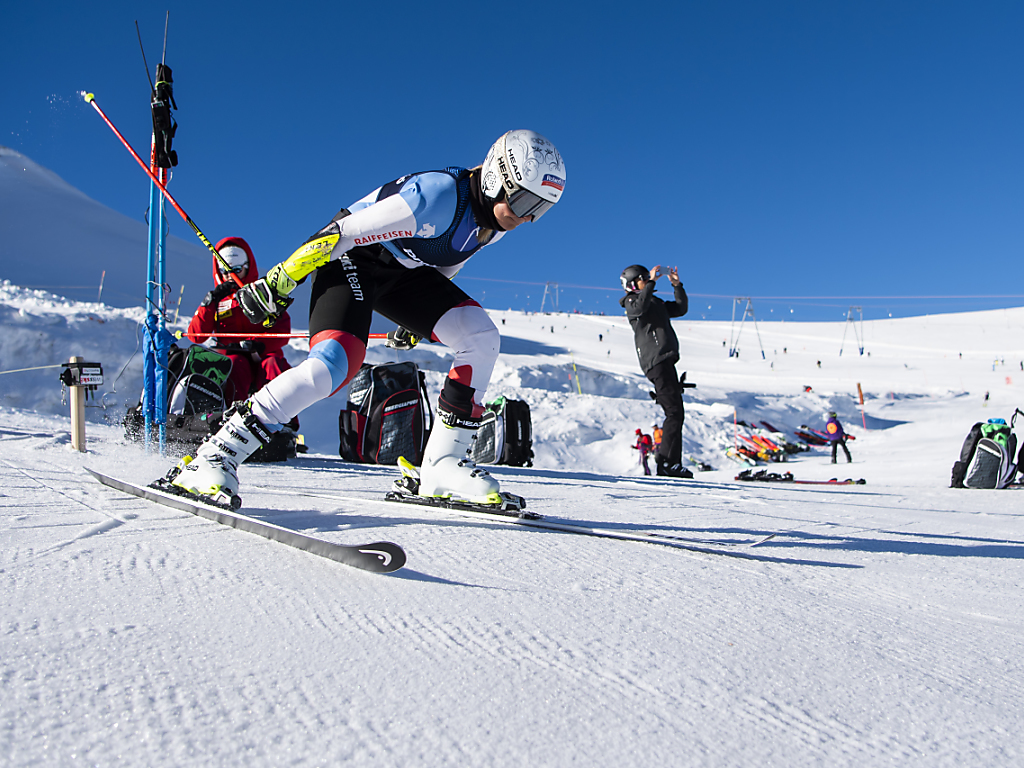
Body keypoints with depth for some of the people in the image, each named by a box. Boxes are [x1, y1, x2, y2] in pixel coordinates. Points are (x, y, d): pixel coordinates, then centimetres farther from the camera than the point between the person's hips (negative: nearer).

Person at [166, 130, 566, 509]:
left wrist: (420, 319, 24)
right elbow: (344, 231, -27)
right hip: (352, 258, -8)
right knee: (336, 362, -30)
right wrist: (277, 282, -22)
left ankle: (442, 464, -8)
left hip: (403, 271, 8)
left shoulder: (499, 215, -3)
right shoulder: (439, 195, -30)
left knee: (481, 338, -12)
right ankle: (214, 457, -22)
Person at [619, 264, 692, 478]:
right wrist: (651, 282, -22)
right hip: (656, 361, -9)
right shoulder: (631, 302, 1)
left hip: (665, 360, 9)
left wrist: (677, 285, 17)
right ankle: (667, 461, -16)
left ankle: (668, 463, 9)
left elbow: (681, 308, 26)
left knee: (675, 413, 8)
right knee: (675, 412, -15)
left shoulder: (656, 302, 27)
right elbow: (640, 306, -23)